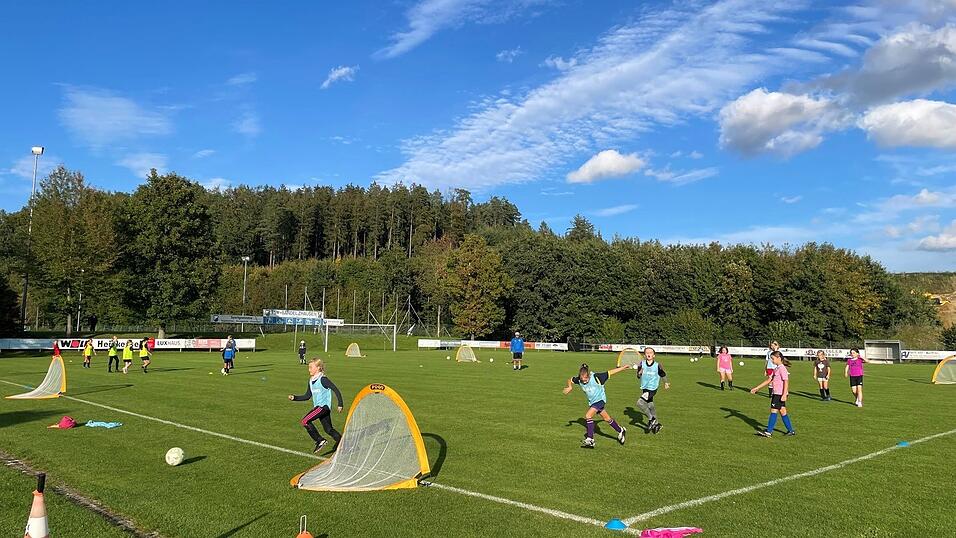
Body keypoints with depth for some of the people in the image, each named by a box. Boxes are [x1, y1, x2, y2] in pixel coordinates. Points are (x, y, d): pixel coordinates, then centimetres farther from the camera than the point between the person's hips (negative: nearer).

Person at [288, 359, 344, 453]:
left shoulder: (323, 379, -13)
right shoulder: (311, 381, 12)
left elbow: (336, 390, -14)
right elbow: (307, 396, 18)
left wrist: (340, 404, -15)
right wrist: (294, 398, 7)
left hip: (324, 406, -8)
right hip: (317, 406, 8)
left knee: (304, 421, -16)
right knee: (328, 429, 10)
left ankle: (320, 440, -11)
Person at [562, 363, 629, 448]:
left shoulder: (596, 377, -26)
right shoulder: (578, 380, -12)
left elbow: (610, 372, -18)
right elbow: (570, 380, 8)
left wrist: (623, 367, -16)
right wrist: (570, 387, -14)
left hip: (600, 399, -6)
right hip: (592, 402, 6)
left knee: (588, 416, -21)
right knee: (606, 418, 17)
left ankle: (590, 440, -18)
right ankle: (621, 431, 39)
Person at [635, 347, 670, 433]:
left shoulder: (657, 365, -11)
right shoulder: (641, 364, -4)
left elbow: (663, 374, 6)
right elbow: (638, 376, -1)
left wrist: (666, 383, 15)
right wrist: (640, 373, -22)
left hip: (652, 388, -5)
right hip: (644, 388, 5)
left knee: (640, 402, -20)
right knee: (650, 406, 17)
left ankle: (651, 419, -4)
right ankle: (655, 424, 34)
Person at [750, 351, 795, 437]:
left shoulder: (782, 368, -14)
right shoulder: (776, 369, 15)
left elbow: (786, 382, -20)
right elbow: (769, 381, 18)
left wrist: (784, 395, -27)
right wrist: (756, 388, 17)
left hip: (780, 394, -9)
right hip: (776, 393, 9)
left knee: (774, 410, -6)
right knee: (782, 411, 12)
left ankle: (769, 431, -3)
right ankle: (790, 430, 18)